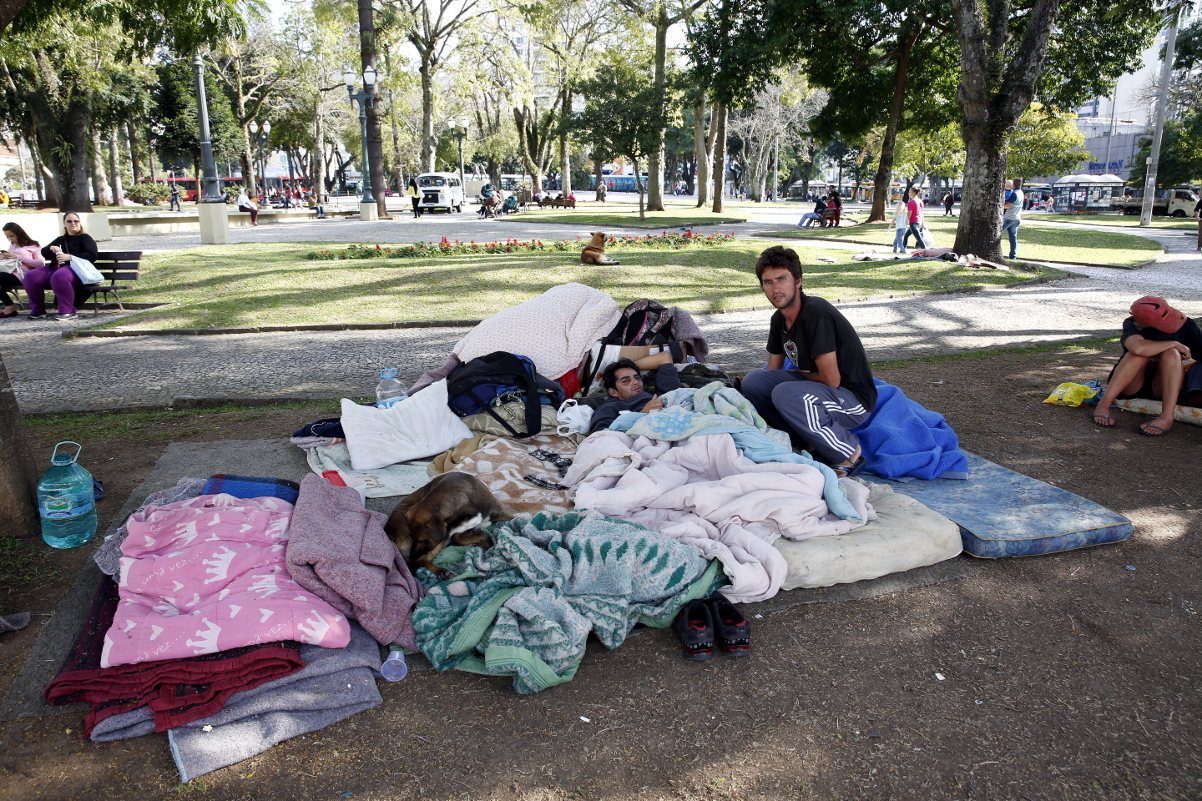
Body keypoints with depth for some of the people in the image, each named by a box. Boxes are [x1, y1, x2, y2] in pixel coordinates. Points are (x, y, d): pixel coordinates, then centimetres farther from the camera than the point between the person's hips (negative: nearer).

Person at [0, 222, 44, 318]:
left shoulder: (33, 246, 7)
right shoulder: (12, 245, 28)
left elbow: (41, 263, -8)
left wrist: (17, 257, -10)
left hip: (22, 276, -6)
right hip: (10, 273, 6)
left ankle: (10, 306, -12)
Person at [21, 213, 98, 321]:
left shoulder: (85, 238, 11)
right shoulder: (60, 240, 30)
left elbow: (92, 255, -7)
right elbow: (43, 253, 25)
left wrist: (70, 257, -16)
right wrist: (51, 248, 1)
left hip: (74, 269, -7)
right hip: (54, 268, 7)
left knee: (59, 276, -39)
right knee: (30, 276, -15)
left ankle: (68, 312, -33)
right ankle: (38, 310, -5)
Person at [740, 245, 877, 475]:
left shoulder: (816, 314, -24)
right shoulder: (779, 318, 4)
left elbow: (831, 379, -22)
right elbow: (773, 371, 14)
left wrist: (802, 375, -3)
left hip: (852, 398, -8)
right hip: (815, 386, 9)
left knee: (786, 394, -33)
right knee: (753, 381, -4)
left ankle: (848, 451, -12)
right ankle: (810, 442, 3)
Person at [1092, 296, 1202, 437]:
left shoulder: (1186, 324, -7)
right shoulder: (1132, 325, -18)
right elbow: (1138, 347, -39)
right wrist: (1175, 344, -27)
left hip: (1164, 388, 3)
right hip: (1132, 386, -2)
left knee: (1171, 354, -26)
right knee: (1140, 354, -30)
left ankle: (1167, 417, -39)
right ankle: (1103, 405, -35)